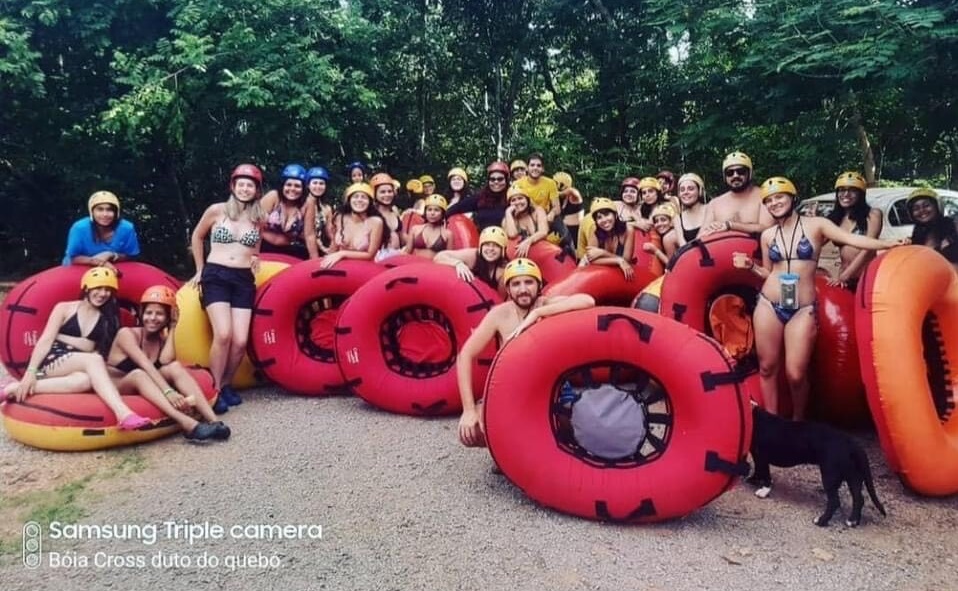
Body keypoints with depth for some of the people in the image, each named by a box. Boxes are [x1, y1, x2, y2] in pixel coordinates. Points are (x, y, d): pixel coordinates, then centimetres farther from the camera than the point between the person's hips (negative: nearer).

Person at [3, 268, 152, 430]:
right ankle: (123, 413, -54)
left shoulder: (108, 319, 14)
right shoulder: (64, 308, 7)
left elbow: (102, 352, 5)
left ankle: (18, 389, -31)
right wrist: (31, 371, -14)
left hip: (79, 366, 3)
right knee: (93, 360, -35)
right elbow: (45, 341, -2)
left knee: (84, 380, -37)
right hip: (51, 360, -2)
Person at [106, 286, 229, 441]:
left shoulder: (162, 338, 4)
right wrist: (168, 392, -40)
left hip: (148, 389, 5)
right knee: (139, 374, -36)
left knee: (175, 366, -21)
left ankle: (212, 420, -37)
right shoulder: (126, 333, -12)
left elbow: (166, 361, -20)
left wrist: (172, 328, -12)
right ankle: (187, 424, -56)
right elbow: (146, 365, -28)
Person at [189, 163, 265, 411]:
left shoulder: (259, 218, 8)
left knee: (240, 341, -9)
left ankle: (226, 385, 15)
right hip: (215, 276, -3)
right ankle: (215, 389, -5)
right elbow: (196, 237, 15)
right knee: (223, 334, -21)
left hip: (244, 280, 3)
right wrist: (200, 269, 16)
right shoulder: (217, 210, 1)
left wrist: (255, 258, 8)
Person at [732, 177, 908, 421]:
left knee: (796, 374, -6)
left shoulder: (816, 225, 0)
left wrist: (890, 244, -22)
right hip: (768, 305, 3)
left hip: (803, 309, -3)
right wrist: (750, 265, 1)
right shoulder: (767, 235, 9)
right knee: (767, 368, 5)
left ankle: (798, 422, 18)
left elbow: (852, 239, -11)